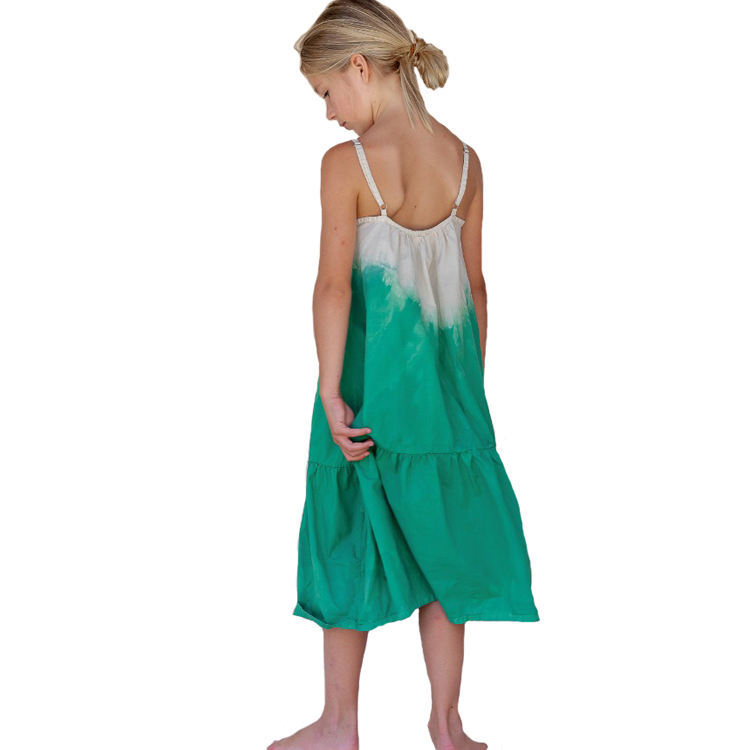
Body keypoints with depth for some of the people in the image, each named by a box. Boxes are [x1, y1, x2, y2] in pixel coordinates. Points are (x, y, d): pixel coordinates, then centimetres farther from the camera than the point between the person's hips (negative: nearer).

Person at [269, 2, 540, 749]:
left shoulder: (346, 162, -13)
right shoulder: (464, 161, 1)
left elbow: (334, 284, -17)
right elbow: (473, 284, 5)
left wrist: (330, 393, -14)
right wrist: (470, 385, 13)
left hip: (370, 378, -4)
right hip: (446, 377, 4)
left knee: (353, 544, 10)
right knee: (440, 540, 13)